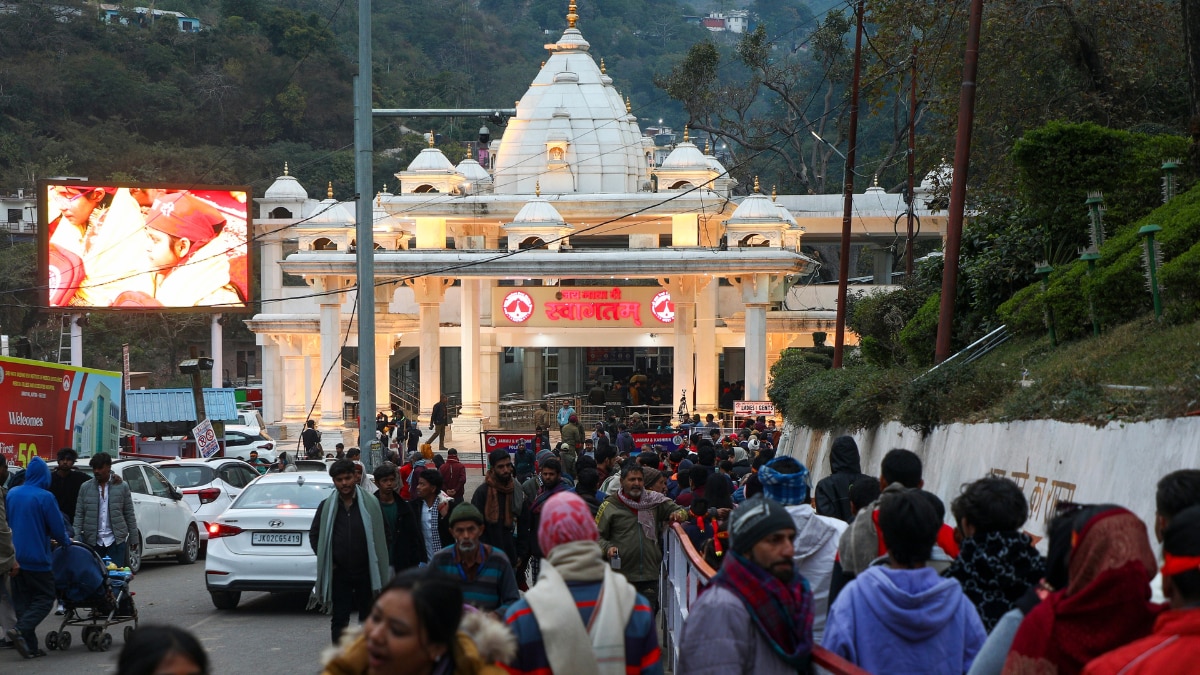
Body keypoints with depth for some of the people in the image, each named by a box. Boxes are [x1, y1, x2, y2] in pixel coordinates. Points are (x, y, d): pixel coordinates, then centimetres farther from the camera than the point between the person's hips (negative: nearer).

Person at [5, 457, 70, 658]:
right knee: (45, 598, 3)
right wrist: (66, 541, 12)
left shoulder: (11, 494, 7)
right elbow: (57, 527, -10)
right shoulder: (44, 497, -13)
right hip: (36, 557, -6)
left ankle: (30, 646, 6)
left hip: (16, 556, 6)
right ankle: (20, 630, -18)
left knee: (22, 600, 10)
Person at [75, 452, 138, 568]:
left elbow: (129, 514, 6)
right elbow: (79, 515, 6)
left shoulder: (122, 487, 6)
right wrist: (77, 538, -4)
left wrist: (133, 538, 2)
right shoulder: (85, 488, 8)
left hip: (116, 541, -1)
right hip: (93, 541, 1)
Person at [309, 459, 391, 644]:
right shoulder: (327, 507, 1)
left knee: (367, 617, 8)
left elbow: (382, 536, 6)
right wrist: (327, 560, 2)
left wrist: (376, 562, -1)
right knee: (339, 619, 2)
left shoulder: (370, 504, -1)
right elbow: (314, 534, 10)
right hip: (339, 573, 0)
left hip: (366, 572, 0)